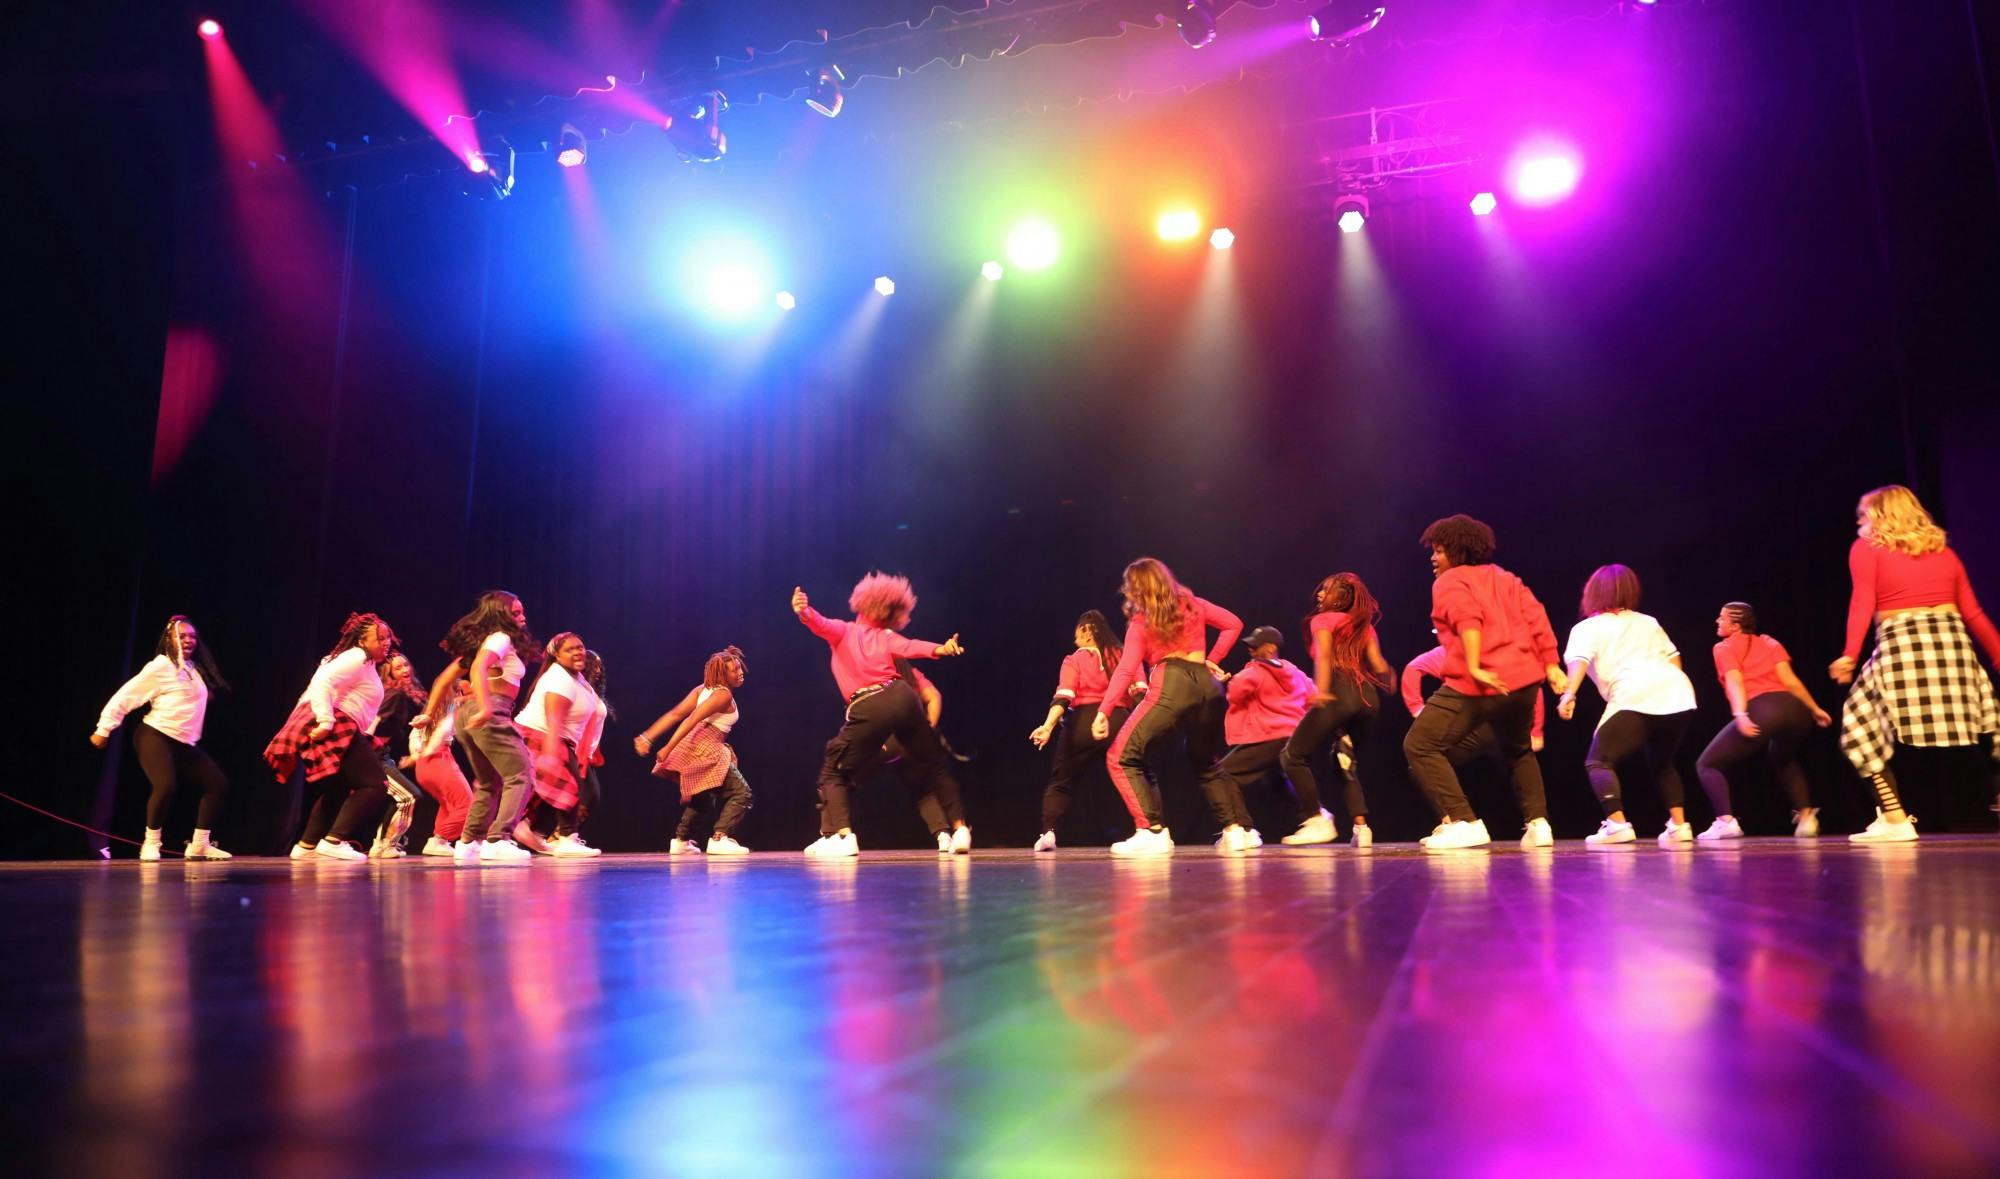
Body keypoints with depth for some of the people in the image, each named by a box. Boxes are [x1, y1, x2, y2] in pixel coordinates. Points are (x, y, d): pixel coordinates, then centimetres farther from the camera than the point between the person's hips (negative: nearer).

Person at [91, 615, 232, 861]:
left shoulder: (195, 669, 12)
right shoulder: (160, 666, -9)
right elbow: (125, 696, -10)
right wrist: (104, 729, -9)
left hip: (185, 744, 8)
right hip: (155, 737, -8)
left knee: (218, 784, 2)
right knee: (166, 786, -28)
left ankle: (200, 845, 7)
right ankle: (151, 844, -7)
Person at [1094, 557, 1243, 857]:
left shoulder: (1140, 621, 6)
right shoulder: (1192, 604, 19)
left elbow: (1126, 671, -4)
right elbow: (1233, 624, 24)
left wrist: (1103, 712, -7)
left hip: (1170, 686, -6)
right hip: (1208, 685, 6)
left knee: (1121, 758, -1)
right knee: (1207, 763, 27)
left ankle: (1153, 832, -14)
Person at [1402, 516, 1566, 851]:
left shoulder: (1449, 582, 2)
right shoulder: (1505, 578, 22)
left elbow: (1467, 619, -17)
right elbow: (1536, 617, 11)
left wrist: (1475, 667, -26)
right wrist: (1551, 666, 8)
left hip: (1477, 685, -8)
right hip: (1525, 679, 8)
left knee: (1419, 746, -2)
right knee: (1518, 751, 32)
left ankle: (1462, 823, -11)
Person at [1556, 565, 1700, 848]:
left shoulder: (1587, 627, 14)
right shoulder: (1648, 622, 29)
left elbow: (1579, 659, -5)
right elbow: (1673, 656, 21)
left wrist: (1570, 693, -19)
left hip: (1635, 698, -6)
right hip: (1679, 693, 6)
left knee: (1598, 761, 2)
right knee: (1661, 763, 27)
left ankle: (1617, 825, -17)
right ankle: (1679, 825, 15)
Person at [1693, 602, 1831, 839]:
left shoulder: (1724, 648, 14)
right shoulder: (1770, 643, 27)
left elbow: (1735, 682, -3)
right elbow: (1789, 679, 15)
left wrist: (1740, 715, -16)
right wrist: (1815, 709, 21)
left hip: (1761, 711, -6)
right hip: (1794, 709, 6)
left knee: (1707, 765, 6)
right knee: (1783, 759, 38)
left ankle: (1726, 821, -15)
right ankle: (1806, 817, 23)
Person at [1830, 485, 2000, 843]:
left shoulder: (1866, 548, 7)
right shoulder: (1943, 550, 20)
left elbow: (1863, 602, -9)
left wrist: (1850, 654, -16)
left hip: (1901, 644, -4)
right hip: (1952, 640, 5)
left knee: (1864, 728, 3)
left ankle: (1895, 819, -6)